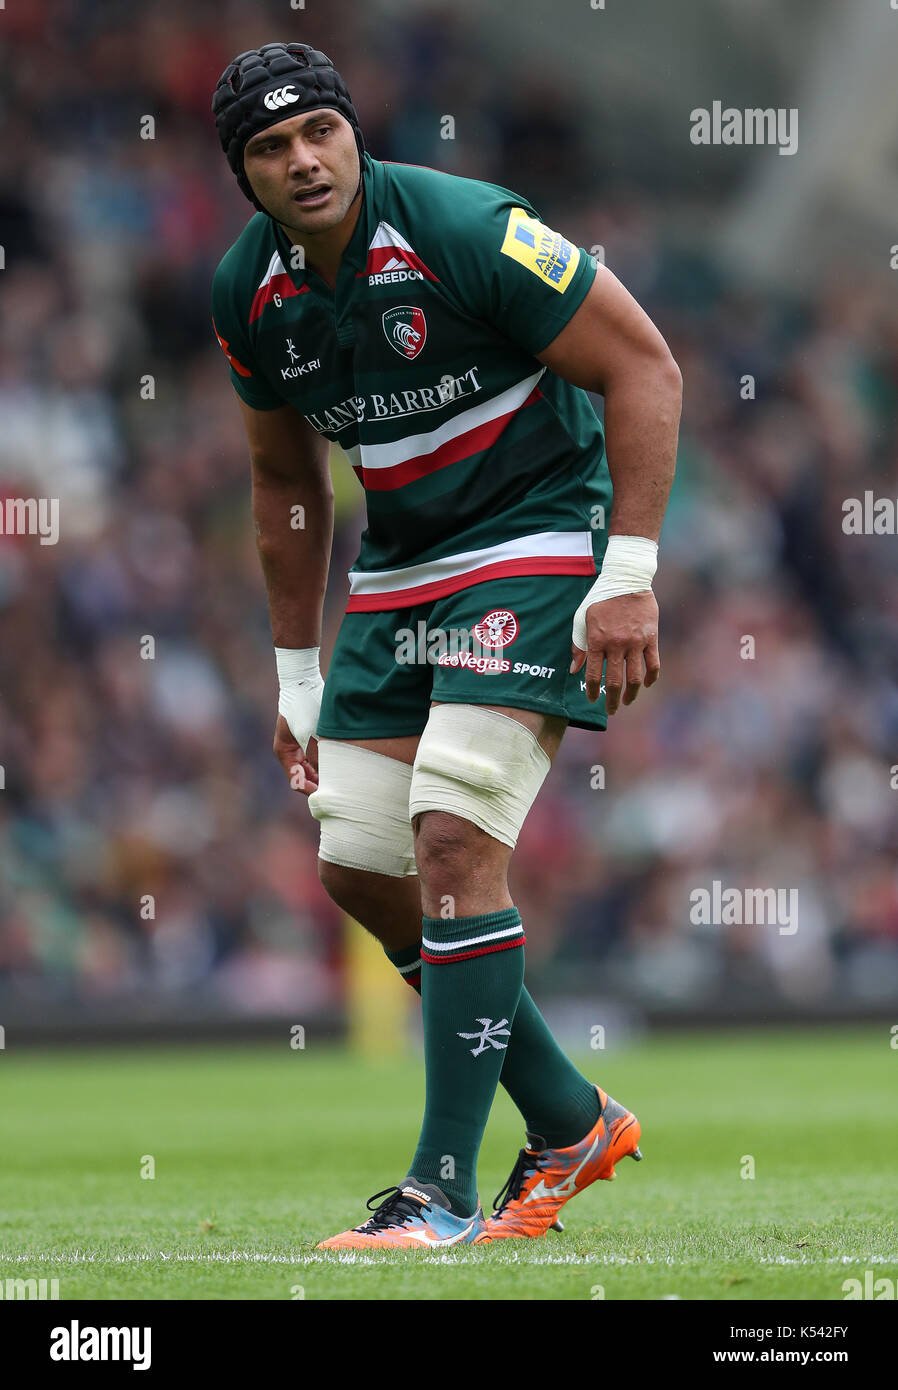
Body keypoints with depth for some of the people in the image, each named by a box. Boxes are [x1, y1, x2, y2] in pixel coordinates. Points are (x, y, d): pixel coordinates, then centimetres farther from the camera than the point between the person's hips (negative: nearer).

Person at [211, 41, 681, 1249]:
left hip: (540, 541, -7)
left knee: (454, 836, -21)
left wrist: (630, 581, -21)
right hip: (400, 573, 7)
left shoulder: (464, 231, -21)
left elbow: (644, 367, -17)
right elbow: (287, 482, 15)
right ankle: (570, 1123, 20)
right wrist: (297, 672, 16)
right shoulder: (249, 294, -1)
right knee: (358, 867, 4)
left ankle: (445, 1191, -16)